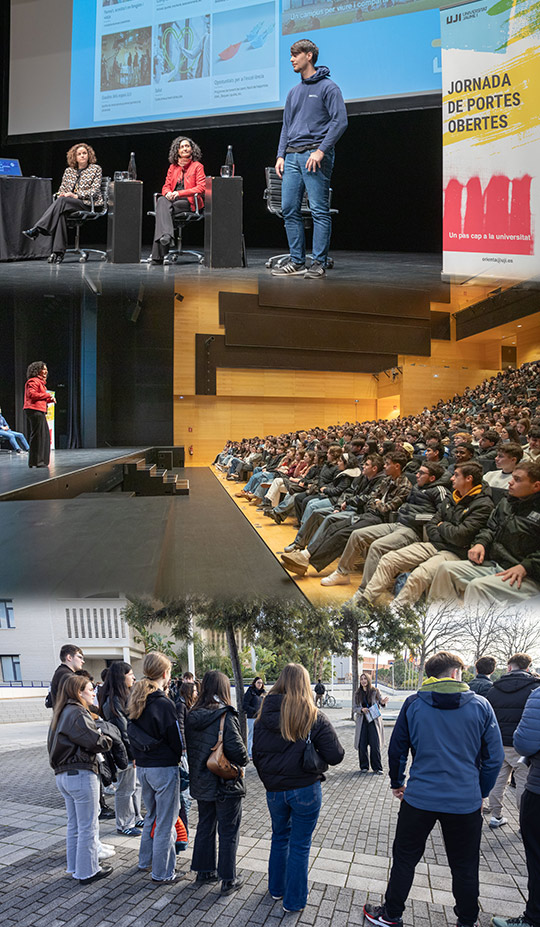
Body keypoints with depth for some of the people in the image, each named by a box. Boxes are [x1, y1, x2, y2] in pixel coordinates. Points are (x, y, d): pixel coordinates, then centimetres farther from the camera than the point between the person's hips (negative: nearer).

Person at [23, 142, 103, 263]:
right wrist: (62, 194, -5)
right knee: (60, 214, -35)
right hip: (68, 203, 4)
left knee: (62, 201, -33)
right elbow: (62, 189, 21)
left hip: (87, 203, -4)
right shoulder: (69, 171, 21)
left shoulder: (95, 169, 8)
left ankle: (37, 229, -39)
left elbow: (95, 190, -3)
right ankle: (58, 252, -41)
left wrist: (76, 195, -14)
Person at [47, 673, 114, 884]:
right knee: (88, 827, 2)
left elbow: (52, 745, 16)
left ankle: (75, 867, 30)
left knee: (74, 825, 20)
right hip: (81, 775, -10)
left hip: (63, 776, 10)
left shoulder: (62, 713, 12)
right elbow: (95, 741, -21)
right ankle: (88, 872, 10)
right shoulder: (77, 713, -18)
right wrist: (107, 739, -1)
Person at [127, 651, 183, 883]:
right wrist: (176, 758, 5)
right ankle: (162, 872, 13)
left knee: (151, 814, 25)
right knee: (165, 822, 4)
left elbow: (132, 733, 11)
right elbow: (175, 739, -13)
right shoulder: (163, 703, -20)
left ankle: (145, 860, 37)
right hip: (164, 768, -8)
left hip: (143, 767, 8)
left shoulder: (136, 701, 3)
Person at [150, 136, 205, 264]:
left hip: (190, 202, -4)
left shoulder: (197, 166, 5)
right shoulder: (173, 167, 20)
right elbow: (166, 186, 18)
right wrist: (168, 192, -9)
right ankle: (166, 234, -46)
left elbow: (201, 188, -7)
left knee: (162, 210, -29)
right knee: (161, 200, -31)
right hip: (173, 199, 4)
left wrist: (179, 193, -15)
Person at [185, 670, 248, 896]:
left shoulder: (191, 717, -1)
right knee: (228, 832, 7)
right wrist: (241, 764, -6)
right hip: (226, 784, -6)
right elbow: (237, 748, -25)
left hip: (201, 783, 6)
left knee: (205, 826, 22)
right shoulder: (225, 716, -22)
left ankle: (204, 871, 33)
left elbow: (188, 747, 6)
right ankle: (228, 880, 15)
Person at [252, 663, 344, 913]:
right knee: (300, 844, 11)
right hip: (305, 789, -4)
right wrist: (316, 756, 5)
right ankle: (294, 900, 23)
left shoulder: (265, 717, -5)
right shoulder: (314, 717, -15)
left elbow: (257, 755, 4)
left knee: (279, 837, 24)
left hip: (274, 790, 4)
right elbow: (335, 756, -15)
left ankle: (277, 888, 39)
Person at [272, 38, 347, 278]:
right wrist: (281, 154, 11)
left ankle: (319, 263, -5)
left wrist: (321, 150, -17)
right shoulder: (294, 92, 21)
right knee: (289, 209, 3)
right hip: (292, 156, 7)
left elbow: (340, 121, -8)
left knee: (319, 210, -7)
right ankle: (297, 261, 9)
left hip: (315, 155, -7)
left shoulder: (328, 87, -1)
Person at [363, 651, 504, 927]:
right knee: (465, 867, 16)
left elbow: (396, 749, 4)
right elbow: (494, 757, -1)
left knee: (404, 858, 16)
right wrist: (481, 793, 12)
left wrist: (397, 783, 20)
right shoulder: (480, 705, -5)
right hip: (465, 802, 0)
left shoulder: (413, 704, -4)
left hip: (420, 798, 0)